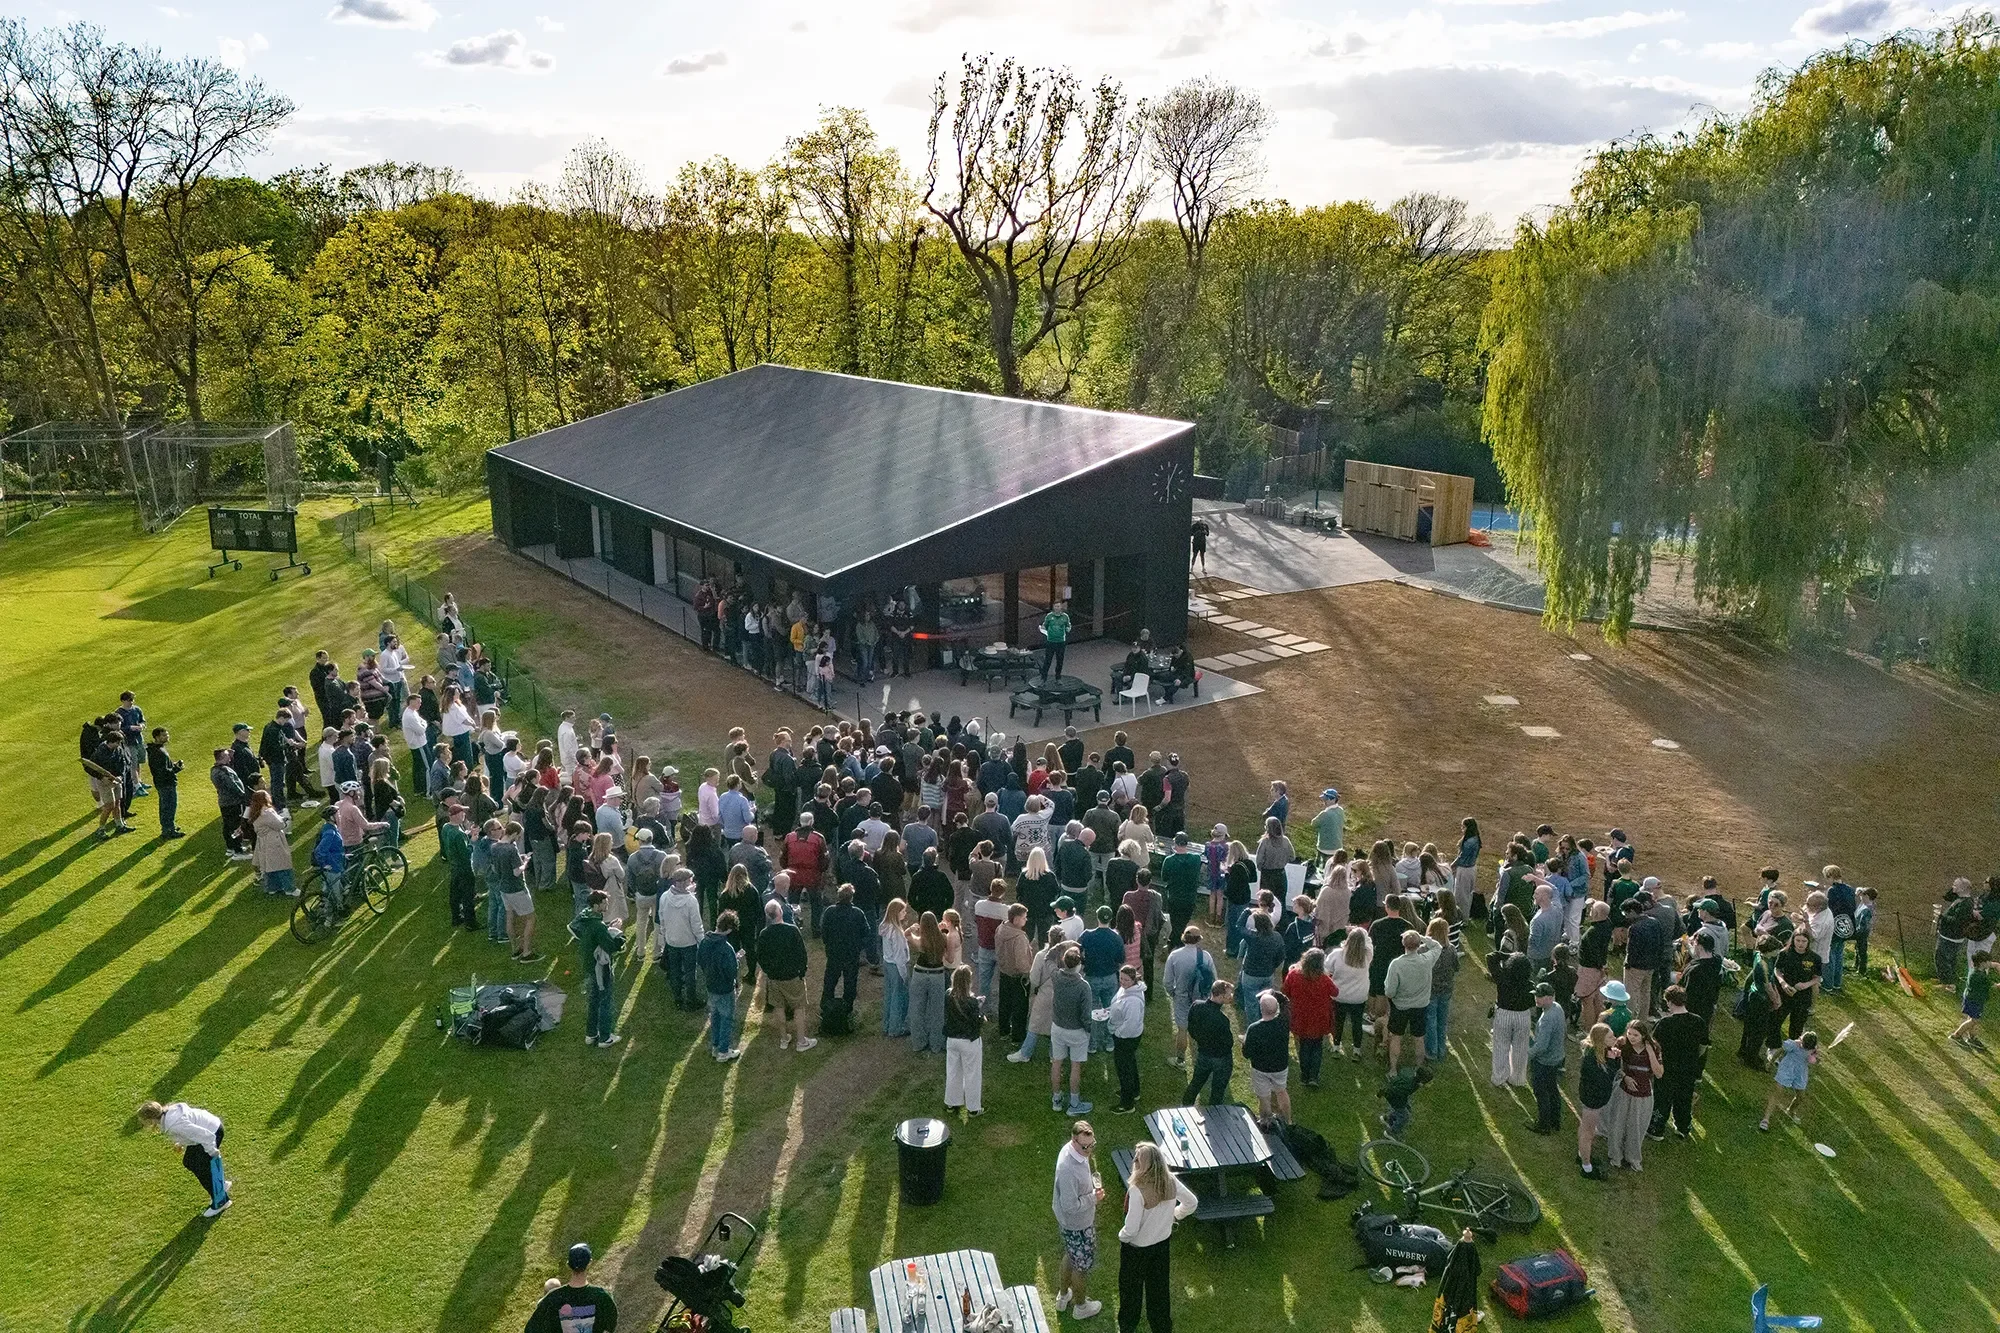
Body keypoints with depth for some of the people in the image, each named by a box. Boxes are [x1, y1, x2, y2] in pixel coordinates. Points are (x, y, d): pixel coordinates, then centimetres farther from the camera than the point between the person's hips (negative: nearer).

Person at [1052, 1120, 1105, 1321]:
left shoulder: (1077, 1150, -10)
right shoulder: (1068, 1169, -39)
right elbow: (1070, 1205, -31)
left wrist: (1094, 1183, -1)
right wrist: (1094, 1198, -22)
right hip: (1077, 1225, -9)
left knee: (1071, 1256, 29)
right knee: (1082, 1264, 15)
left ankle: (1063, 1296, 50)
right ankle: (1080, 1306, 39)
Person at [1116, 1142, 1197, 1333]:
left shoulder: (1137, 1190, -34)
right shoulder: (1170, 1181, -17)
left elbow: (1131, 1228, -29)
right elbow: (1191, 1203, -1)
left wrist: (1121, 1236, -8)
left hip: (1137, 1248, -5)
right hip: (1163, 1243, 5)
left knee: (1131, 1289, 20)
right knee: (1159, 1288, 23)